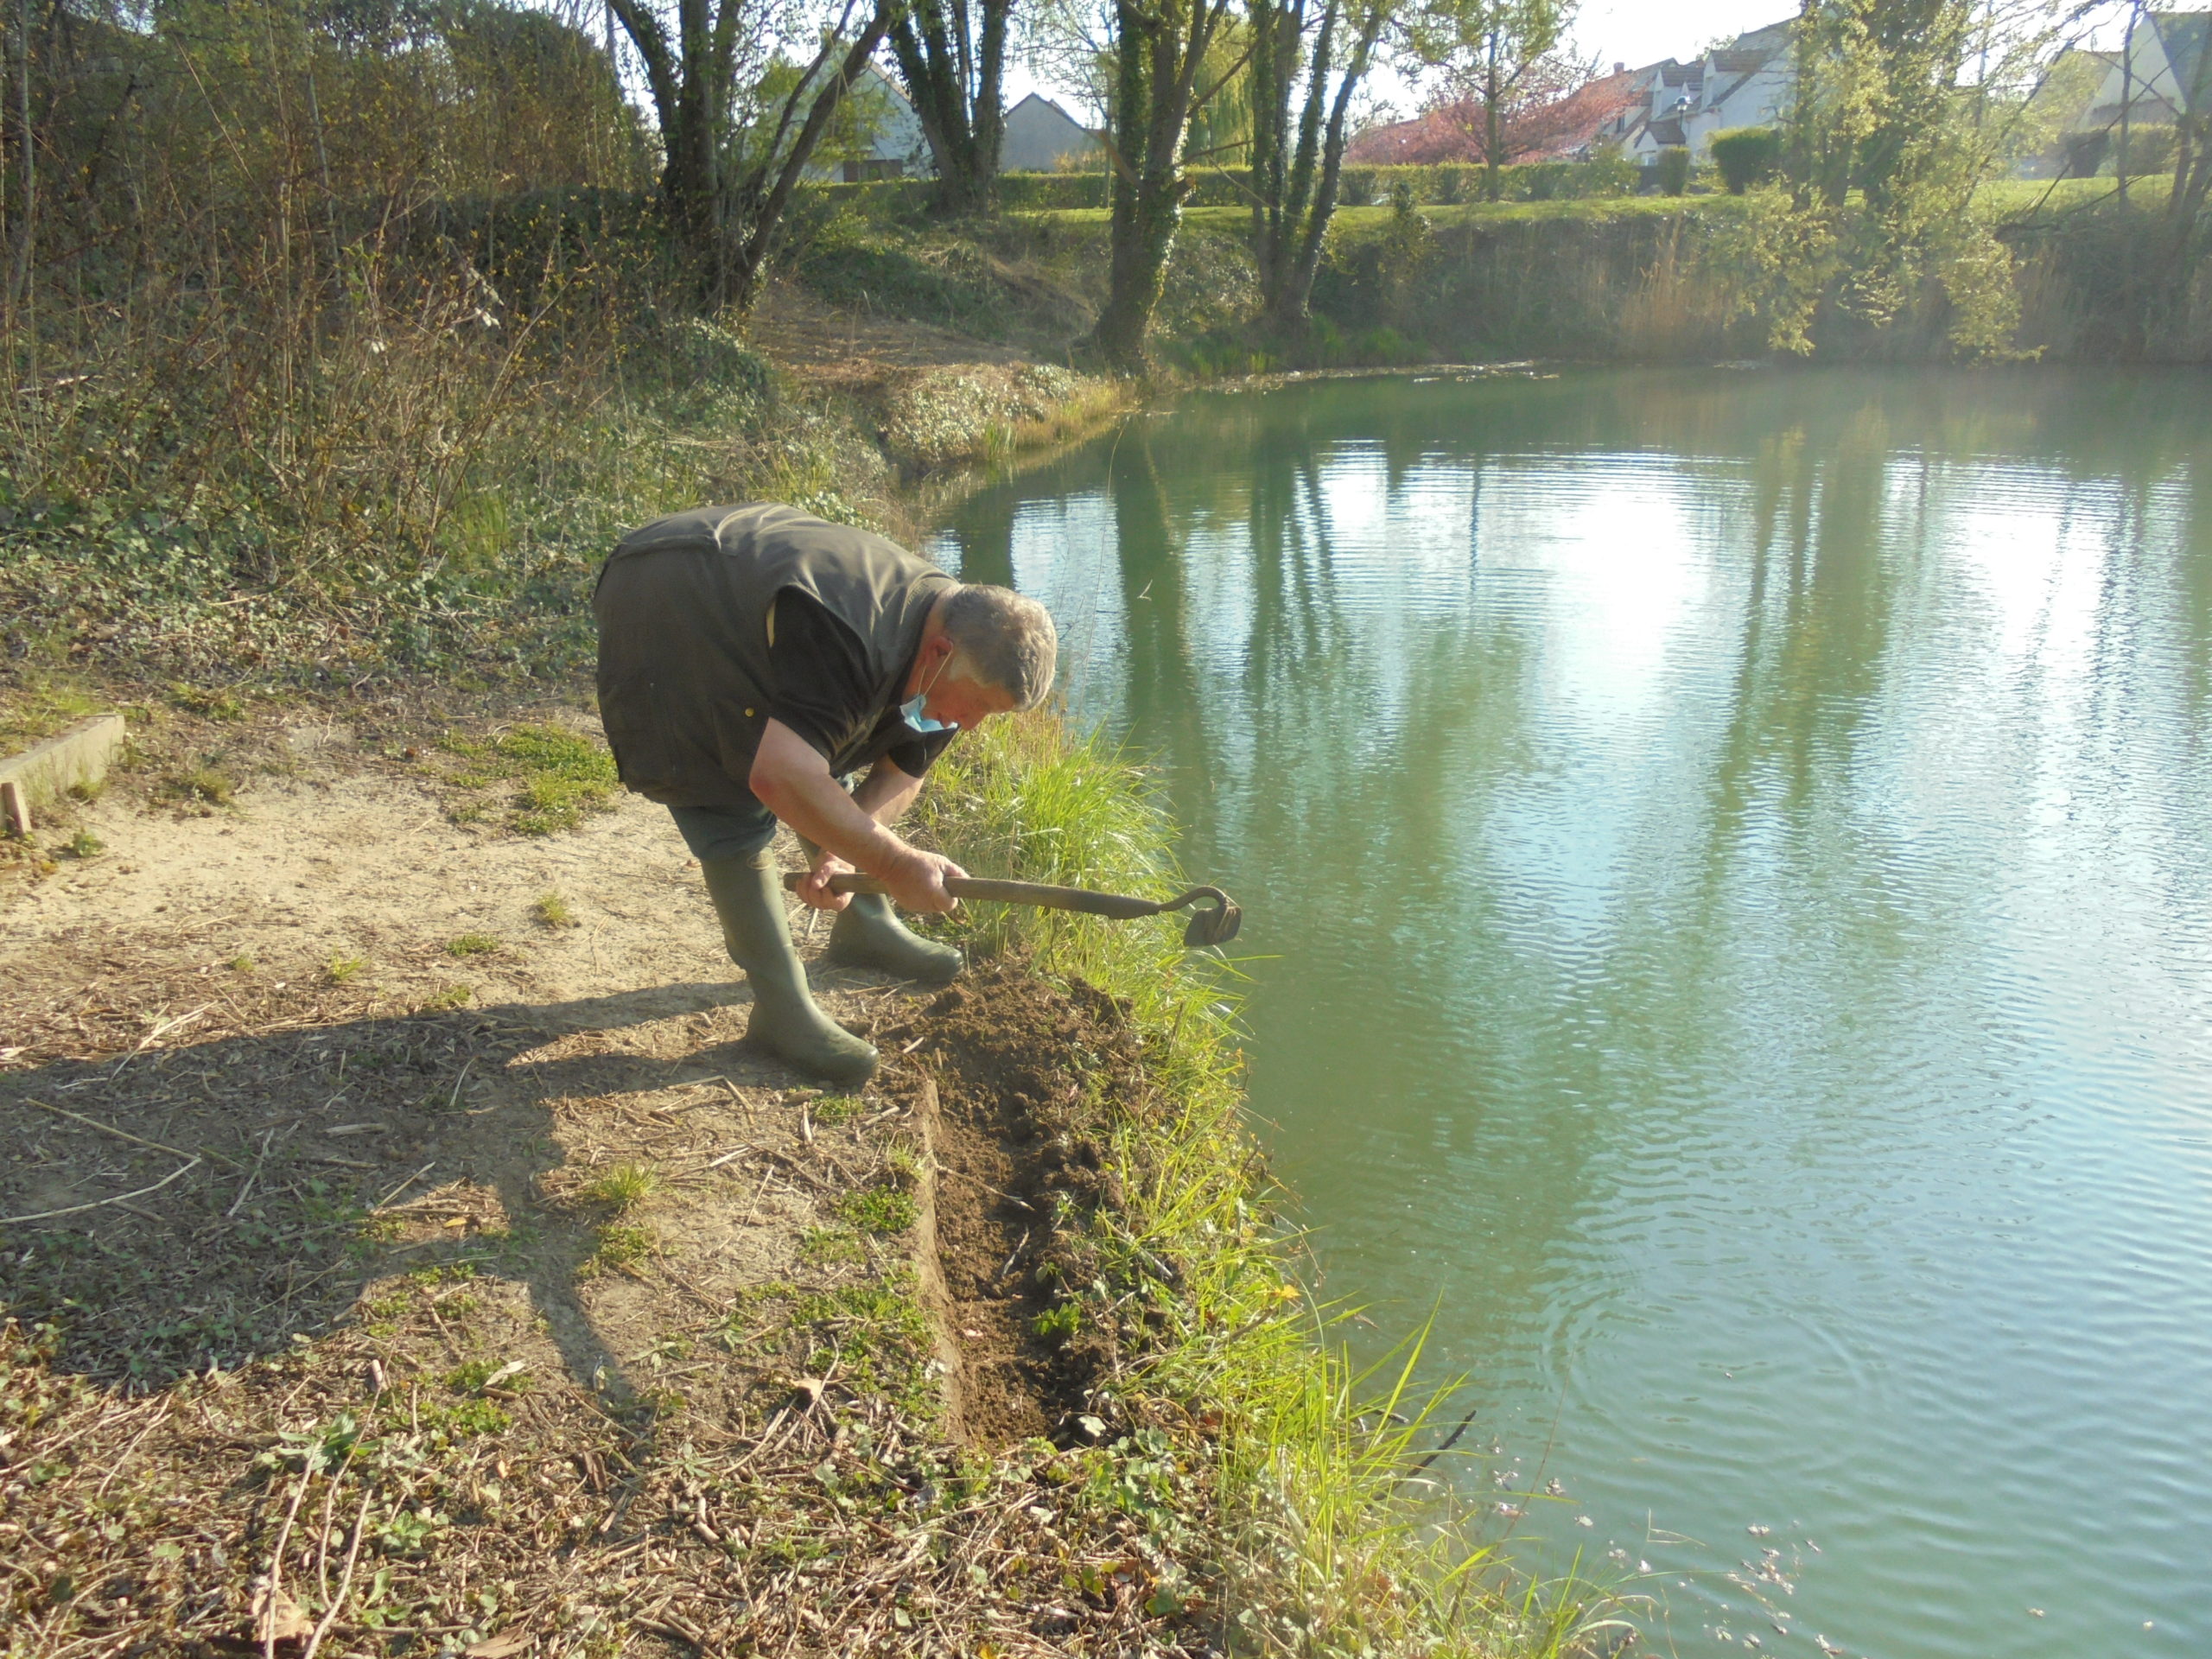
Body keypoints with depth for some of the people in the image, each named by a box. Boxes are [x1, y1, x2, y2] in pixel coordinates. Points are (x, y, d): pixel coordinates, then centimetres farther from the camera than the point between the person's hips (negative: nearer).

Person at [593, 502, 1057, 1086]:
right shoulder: (849, 641, -41)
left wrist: (840, 850, -17)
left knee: (830, 765, 11)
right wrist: (893, 863, -41)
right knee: (732, 811, -13)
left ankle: (864, 929, 30)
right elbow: (780, 777, -48)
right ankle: (781, 1009, -5)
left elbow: (900, 776, 0)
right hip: (663, 616, -8)